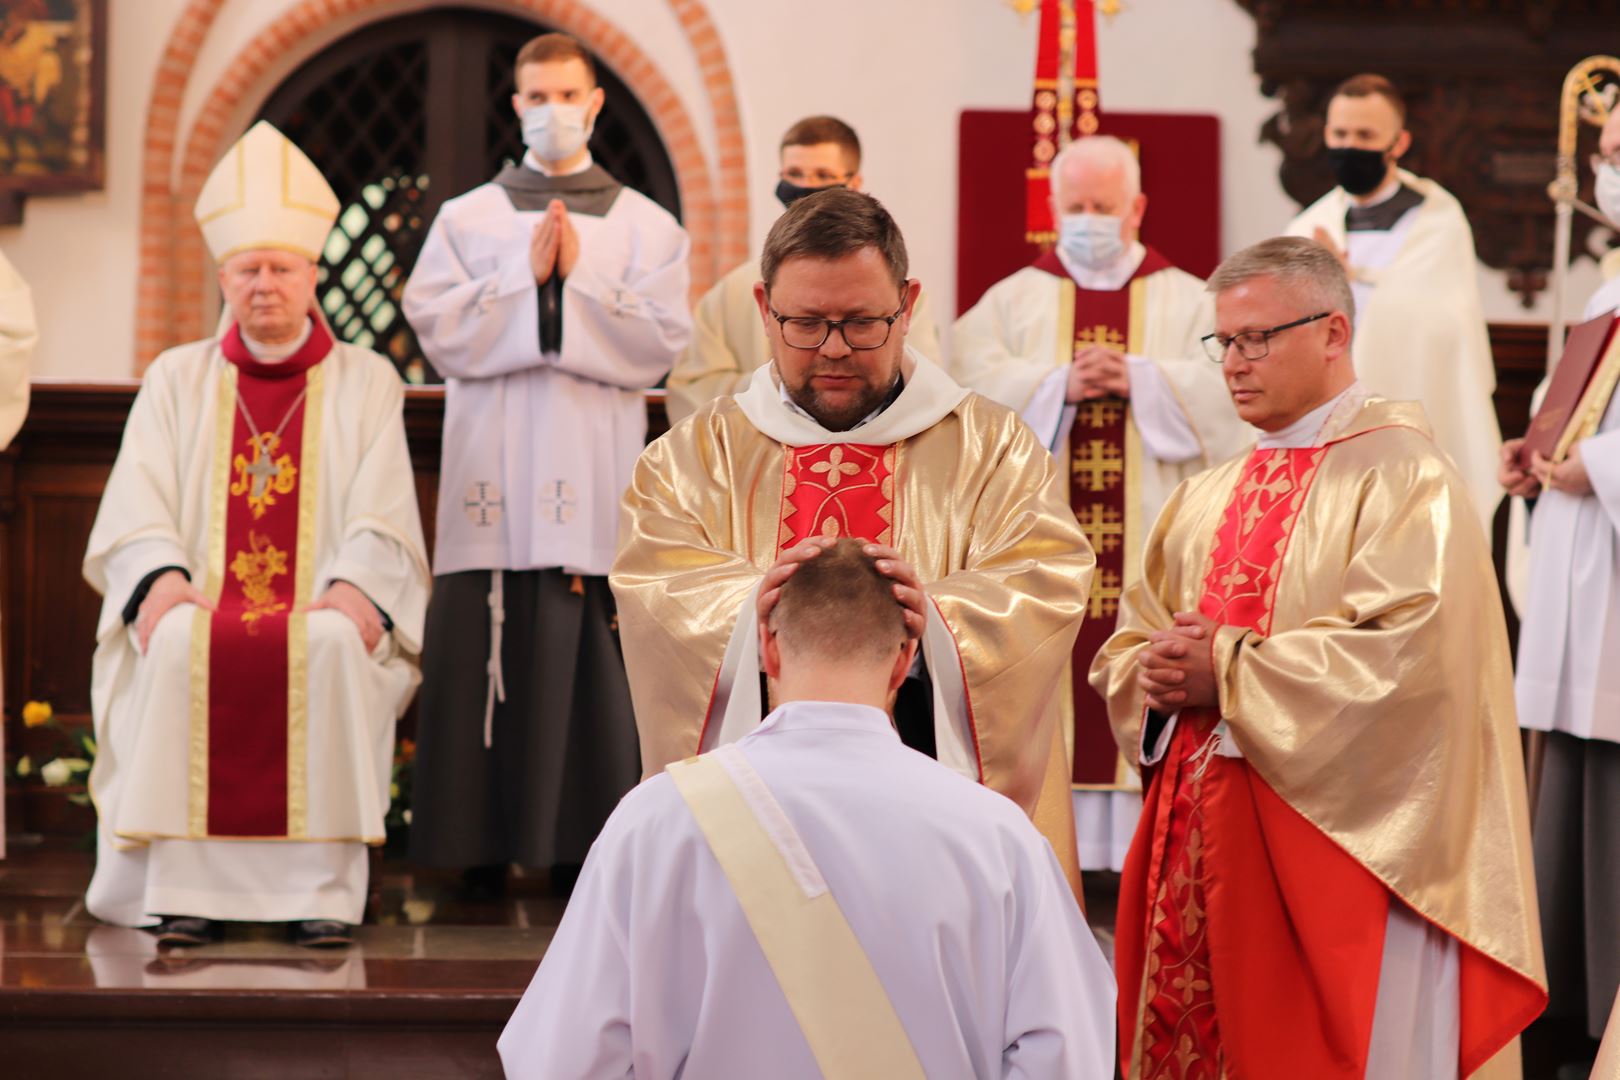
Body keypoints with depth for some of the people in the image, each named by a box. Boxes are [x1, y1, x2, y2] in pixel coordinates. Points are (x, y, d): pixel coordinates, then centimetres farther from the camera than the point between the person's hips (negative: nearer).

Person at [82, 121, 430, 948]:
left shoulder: (365, 382, 12)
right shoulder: (176, 380, 15)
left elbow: (382, 517, 2)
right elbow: (136, 507, 4)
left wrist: (354, 586, -19)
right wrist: (163, 576, -16)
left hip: (321, 608, -1)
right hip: (204, 604, 1)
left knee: (334, 646, -35)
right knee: (179, 645, -34)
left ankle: (323, 886, -31)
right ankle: (180, 886, -29)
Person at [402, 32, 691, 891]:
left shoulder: (645, 226, 11)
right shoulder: (466, 219, 12)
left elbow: (659, 344, -1)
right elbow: (438, 328, -1)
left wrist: (576, 280, -8)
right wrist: (526, 277, -9)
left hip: (594, 481, 0)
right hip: (494, 475, 0)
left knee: (591, 659, -4)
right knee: (487, 654, -4)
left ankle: (584, 838, 2)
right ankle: (484, 843, 1)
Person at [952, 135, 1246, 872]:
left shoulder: (1187, 300, 12)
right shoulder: (1013, 299, 13)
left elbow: (1222, 383, -4)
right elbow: (977, 380, -3)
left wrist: (1138, 378, -14)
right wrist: (1062, 383, -15)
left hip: (1152, 530, 0)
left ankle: (1146, 841, -4)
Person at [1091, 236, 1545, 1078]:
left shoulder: (1404, 478, -6)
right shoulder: (1207, 499, 16)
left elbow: (1405, 650, -19)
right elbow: (1128, 647, 17)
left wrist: (1228, 672, -15)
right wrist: (1161, 676, -7)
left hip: (1336, 841, -6)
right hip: (1202, 834, 7)